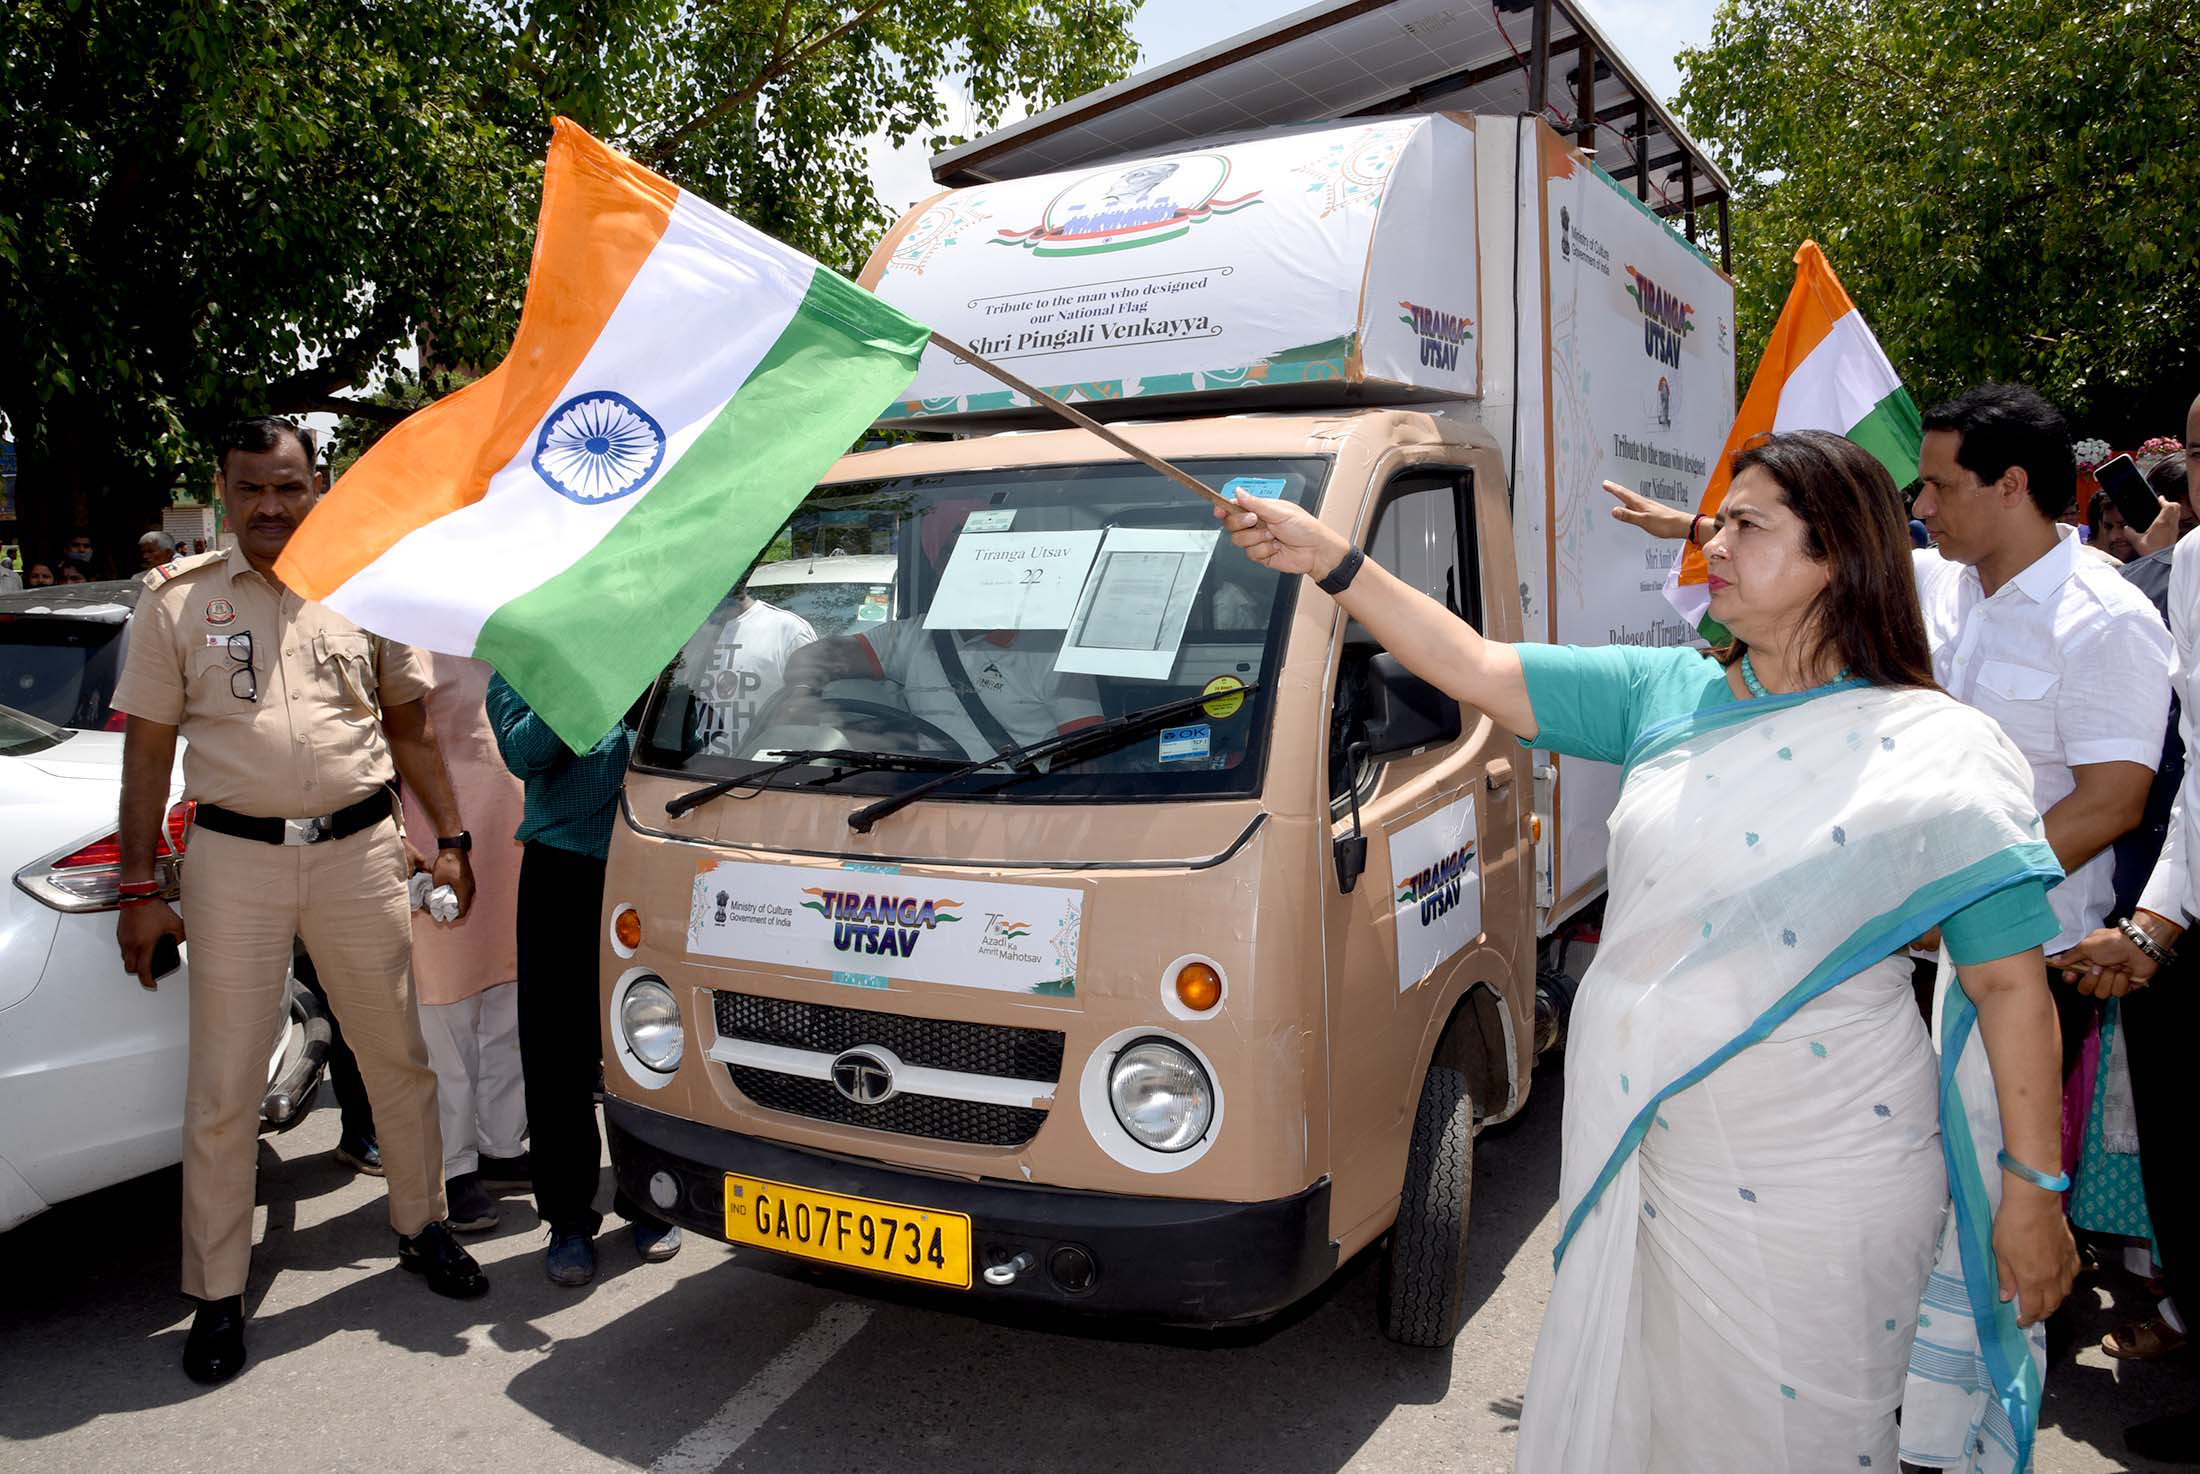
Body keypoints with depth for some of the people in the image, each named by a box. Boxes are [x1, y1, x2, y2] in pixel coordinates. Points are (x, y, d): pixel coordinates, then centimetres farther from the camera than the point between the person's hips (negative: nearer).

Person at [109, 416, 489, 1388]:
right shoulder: (177, 607, 3)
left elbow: (410, 730, 13)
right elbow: (147, 755, 3)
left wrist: (450, 840, 8)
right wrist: (139, 889, -1)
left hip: (359, 850, 2)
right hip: (235, 859, -1)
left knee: (399, 1059, 11)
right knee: (222, 1089, 3)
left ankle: (421, 1225, 31)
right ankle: (218, 1291, 17)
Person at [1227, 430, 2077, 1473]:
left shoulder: (1935, 754, -8)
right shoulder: (1666, 696, 3)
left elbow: (2011, 983, -6)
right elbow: (1476, 670, 2)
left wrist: (2034, 1190, -5)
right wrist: (1328, 560, -4)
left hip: (1815, 1187, -4)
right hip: (1638, 1161, 4)